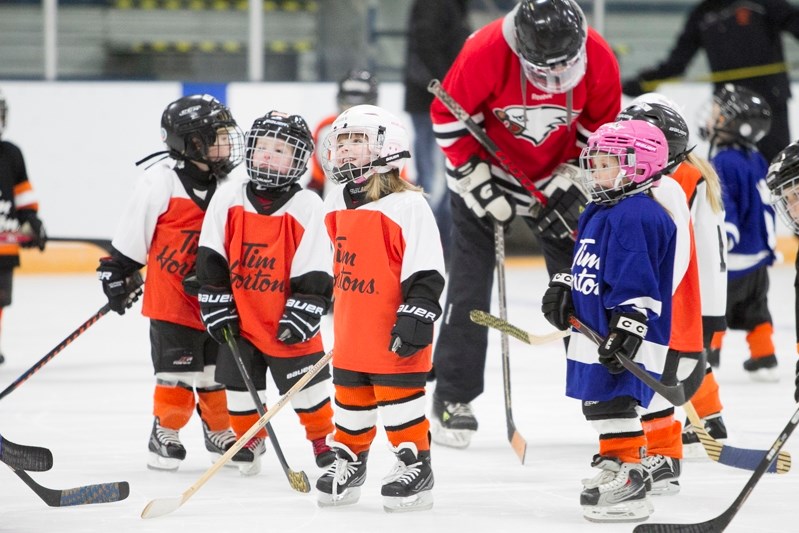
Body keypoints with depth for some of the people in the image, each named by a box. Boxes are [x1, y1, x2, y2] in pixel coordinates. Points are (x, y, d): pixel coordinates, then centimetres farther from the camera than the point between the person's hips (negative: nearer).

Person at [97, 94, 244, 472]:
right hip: (171, 301, -5)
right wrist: (116, 274, -1)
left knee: (219, 373, 10)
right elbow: (131, 235, -5)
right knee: (176, 373, -3)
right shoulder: (161, 182, -14)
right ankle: (166, 434, 12)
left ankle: (221, 433, 25)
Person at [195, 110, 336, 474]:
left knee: (307, 382, 3)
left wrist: (301, 315, -14)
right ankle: (249, 441, 30)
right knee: (240, 381, 10)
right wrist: (216, 307, -3)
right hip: (240, 319, 3)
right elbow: (211, 259, 0)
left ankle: (323, 438, 22)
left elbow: (314, 271, -10)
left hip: (285, 322, -3)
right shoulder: (229, 198, -4)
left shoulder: (306, 206, -11)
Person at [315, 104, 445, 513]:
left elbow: (425, 270, -16)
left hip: (393, 334, -7)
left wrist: (417, 314, -20)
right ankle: (348, 461, 28)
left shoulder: (406, 205, -13)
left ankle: (415, 466, 8)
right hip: (350, 333, 7)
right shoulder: (336, 205, 11)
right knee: (351, 398, 16)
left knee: (400, 398, -1)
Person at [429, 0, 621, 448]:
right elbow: (448, 117, -18)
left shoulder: (598, 58, -22)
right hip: (485, 169, -3)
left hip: (555, 176, 3)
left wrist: (570, 181, -11)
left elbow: (601, 126, -4)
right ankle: (453, 398, 2)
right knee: (471, 283, -6)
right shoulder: (485, 52, -31)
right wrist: (477, 182, -20)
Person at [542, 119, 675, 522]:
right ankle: (615, 462, 26)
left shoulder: (638, 216, -16)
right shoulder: (598, 214, 17)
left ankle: (626, 479, -13)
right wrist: (562, 290, 13)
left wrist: (626, 331, -26)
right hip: (594, 330, 11)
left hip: (625, 338, -11)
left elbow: (636, 281, -22)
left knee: (613, 402, -13)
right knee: (596, 401, 16)